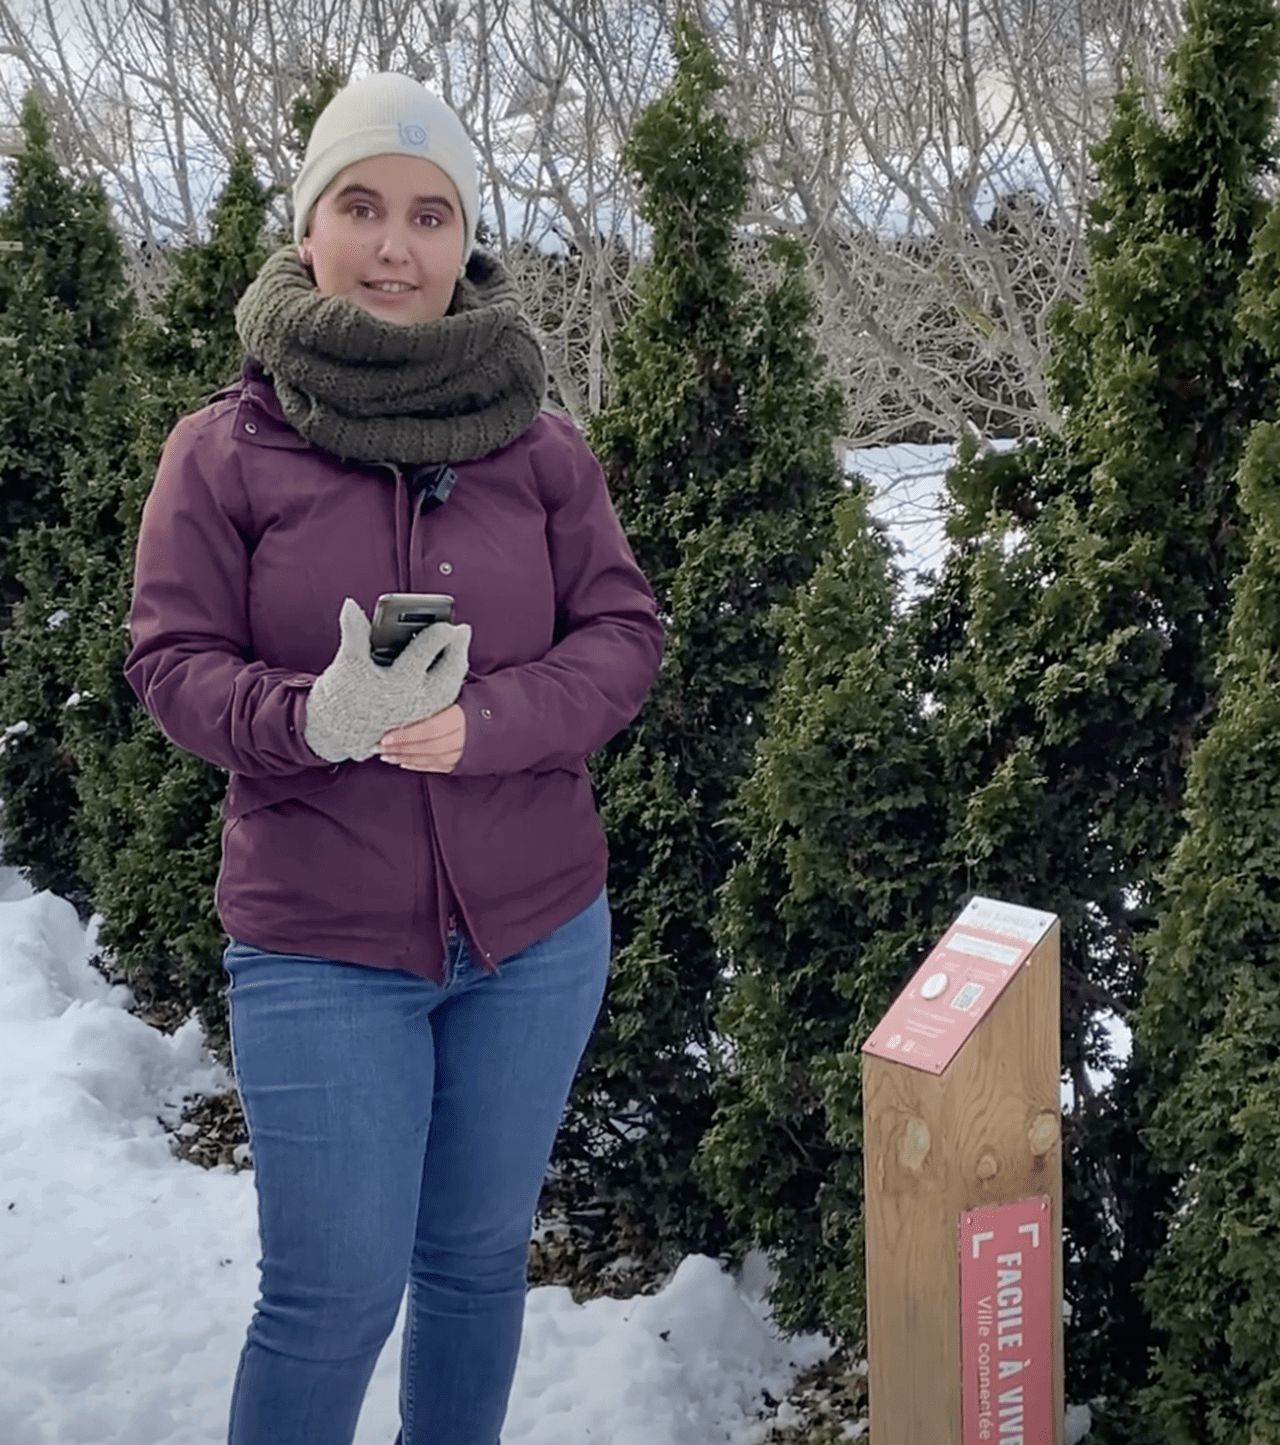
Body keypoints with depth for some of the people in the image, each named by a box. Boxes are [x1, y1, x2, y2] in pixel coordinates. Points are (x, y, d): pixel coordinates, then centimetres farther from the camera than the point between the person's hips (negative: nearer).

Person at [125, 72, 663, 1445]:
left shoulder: (541, 444, -1)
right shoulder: (224, 447, -6)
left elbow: (623, 634, -2)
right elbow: (172, 662, -6)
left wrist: (484, 722, -20)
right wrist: (314, 716, -26)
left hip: (537, 930, 3)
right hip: (318, 948, -2)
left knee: (480, 1253, 17)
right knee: (336, 1290, 2)